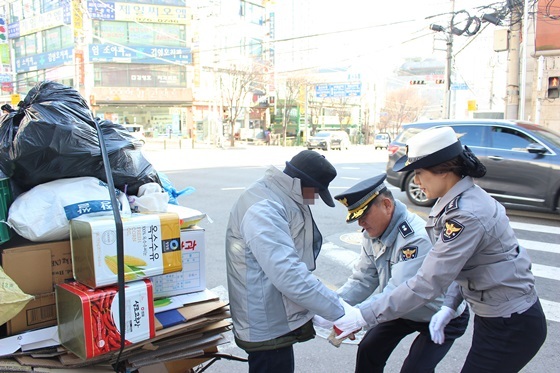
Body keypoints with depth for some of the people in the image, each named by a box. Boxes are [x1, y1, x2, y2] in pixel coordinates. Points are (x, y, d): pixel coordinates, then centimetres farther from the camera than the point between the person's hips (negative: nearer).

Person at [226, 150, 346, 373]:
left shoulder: (283, 201, 9)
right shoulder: (263, 208, -24)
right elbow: (288, 275, -31)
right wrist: (339, 311, -25)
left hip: (278, 320, 10)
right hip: (268, 327, -10)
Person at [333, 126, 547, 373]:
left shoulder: (467, 215, -29)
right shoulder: (467, 197, 0)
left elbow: (426, 284, -31)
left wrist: (364, 316, -27)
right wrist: (449, 306, -2)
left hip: (512, 327, -9)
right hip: (495, 316, 9)